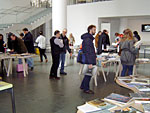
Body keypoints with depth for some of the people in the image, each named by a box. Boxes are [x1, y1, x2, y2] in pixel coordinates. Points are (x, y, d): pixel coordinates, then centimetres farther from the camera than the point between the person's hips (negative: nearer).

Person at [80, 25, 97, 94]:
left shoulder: (89, 38, 16)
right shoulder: (87, 39, -18)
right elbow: (87, 52, -23)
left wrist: (94, 56, 25)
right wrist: (90, 63, -24)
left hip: (90, 60, 10)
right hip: (89, 60, -10)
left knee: (88, 74, 19)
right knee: (88, 74, 1)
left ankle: (83, 86, 32)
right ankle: (86, 89, 14)